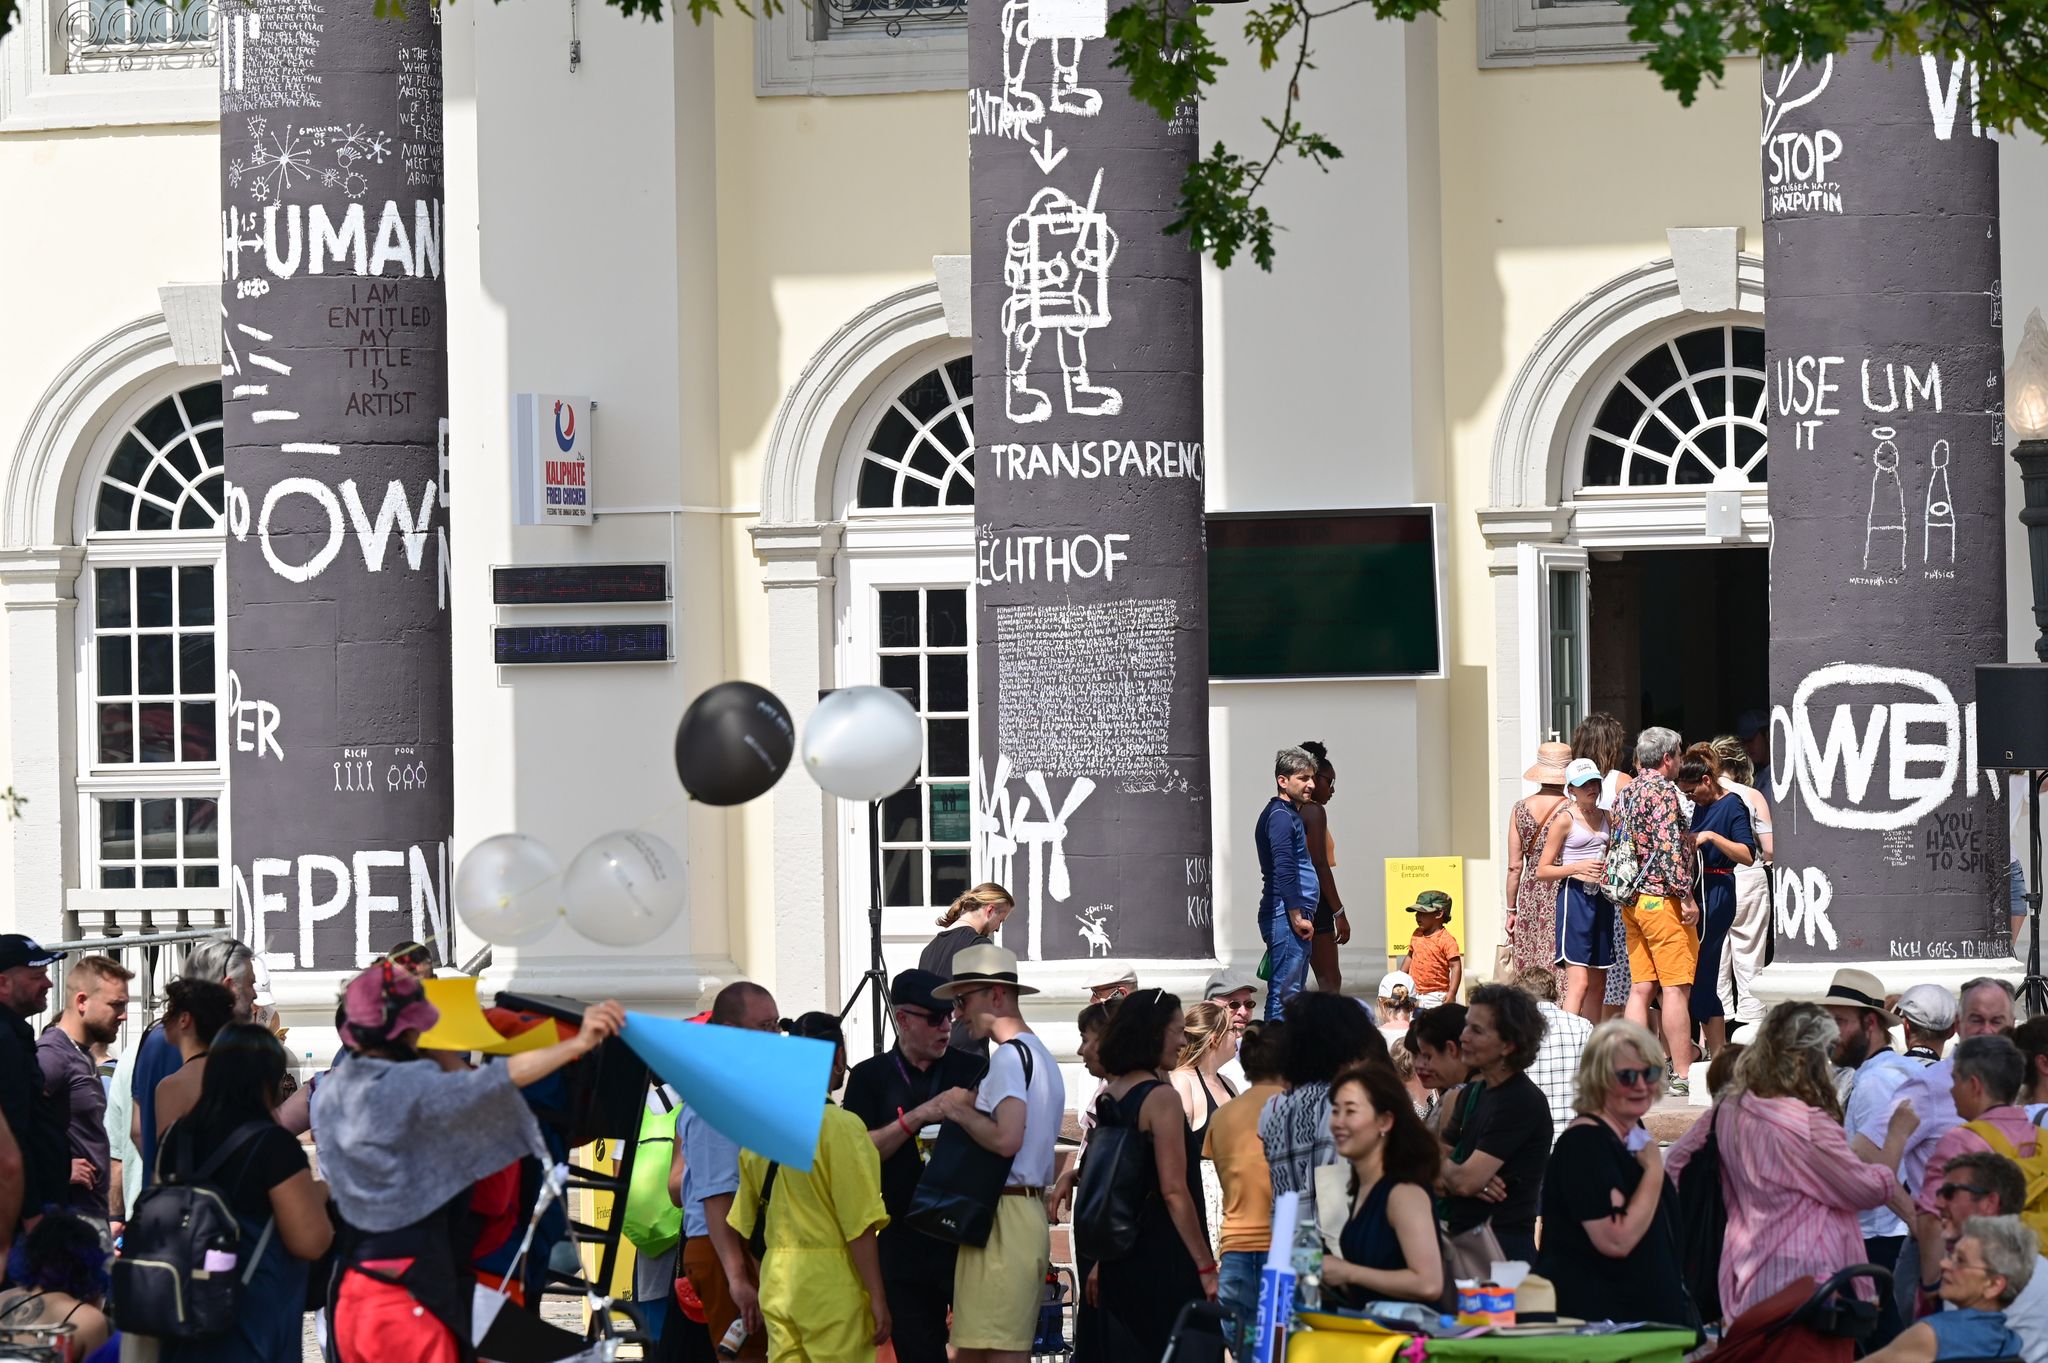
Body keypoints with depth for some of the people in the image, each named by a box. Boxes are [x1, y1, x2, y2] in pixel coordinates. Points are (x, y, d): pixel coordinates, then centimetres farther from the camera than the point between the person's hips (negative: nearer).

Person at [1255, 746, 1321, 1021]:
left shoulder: (1291, 814, 20)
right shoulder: (1280, 816, -13)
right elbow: (1284, 872, -19)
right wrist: (1297, 918, -18)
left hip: (1293, 917, 11)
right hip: (1285, 916, -11)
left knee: (1293, 993, 11)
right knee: (1284, 994, -12)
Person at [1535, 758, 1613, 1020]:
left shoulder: (1605, 817, 12)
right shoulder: (1565, 821, -5)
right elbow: (1542, 871, -6)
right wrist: (1578, 867, -18)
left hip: (1602, 898, 7)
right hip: (1575, 896, -7)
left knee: (1598, 984, 8)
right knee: (1579, 983, -16)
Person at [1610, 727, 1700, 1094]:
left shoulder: (1624, 793, 14)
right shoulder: (1662, 790, -12)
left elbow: (1615, 846, 18)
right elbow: (1669, 845, -20)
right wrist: (1686, 896, -17)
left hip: (1631, 899, 8)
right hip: (1662, 898, -8)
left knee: (1640, 988, 9)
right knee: (1676, 988, -6)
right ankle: (1682, 1075, -7)